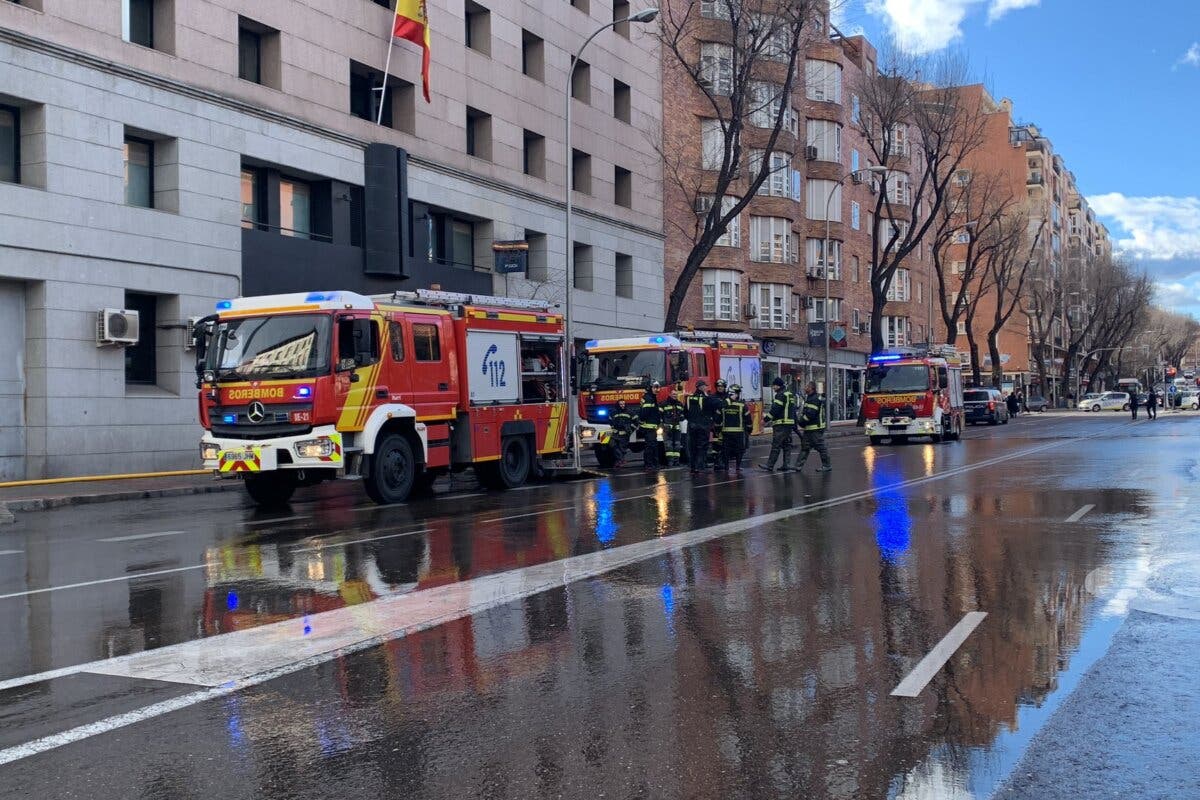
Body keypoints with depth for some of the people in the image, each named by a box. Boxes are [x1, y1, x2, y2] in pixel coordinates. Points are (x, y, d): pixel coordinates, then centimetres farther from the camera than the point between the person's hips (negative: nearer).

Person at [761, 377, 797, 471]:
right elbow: (793, 409, 23)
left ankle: (770, 465, -8)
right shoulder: (790, 394, 19)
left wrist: (766, 419, -14)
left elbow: (775, 409, -18)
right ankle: (786, 465, 11)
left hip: (781, 424, -10)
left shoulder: (781, 395, -12)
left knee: (776, 445, -9)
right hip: (790, 423, 10)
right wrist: (795, 423, 26)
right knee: (787, 445, 11)